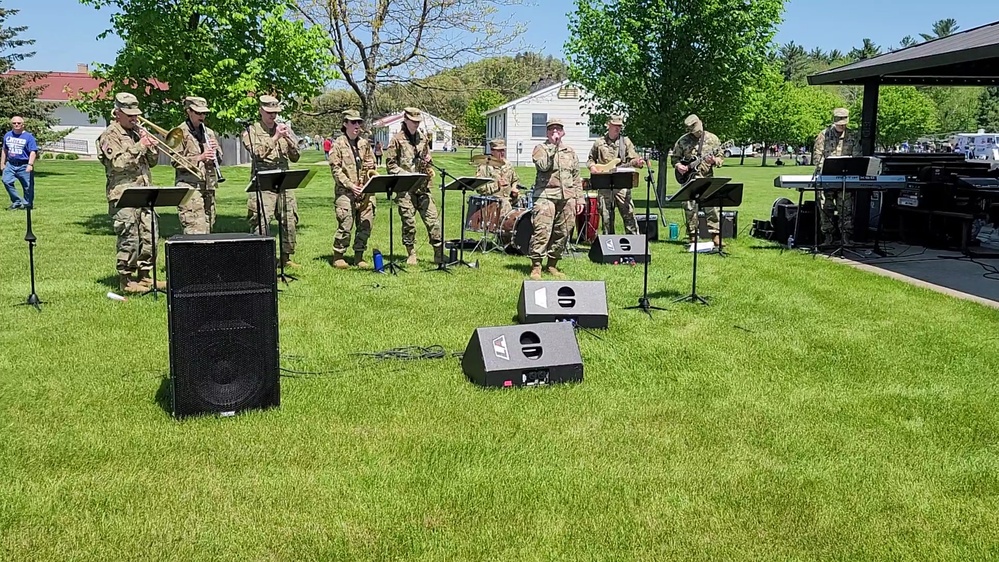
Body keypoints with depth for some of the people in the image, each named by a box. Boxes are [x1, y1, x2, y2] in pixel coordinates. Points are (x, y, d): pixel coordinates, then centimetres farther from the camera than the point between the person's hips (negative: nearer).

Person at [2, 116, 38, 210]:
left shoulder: (29, 136, -5)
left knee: (28, 186, 0)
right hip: (10, 164, 4)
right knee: (6, 181, -14)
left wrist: (30, 164, -21)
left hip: (24, 166, -4)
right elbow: (4, 150, 22)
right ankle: (17, 201, -4)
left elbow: (33, 152, -11)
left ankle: (27, 204, 17)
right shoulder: (8, 135, 11)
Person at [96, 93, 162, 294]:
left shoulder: (138, 132, 20)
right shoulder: (109, 136, -2)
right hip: (123, 195, -7)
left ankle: (145, 277, 17)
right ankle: (126, 280, -1)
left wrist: (150, 147, 1)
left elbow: (152, 162, 20)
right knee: (129, 238, -9)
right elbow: (118, 162, -16)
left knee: (149, 236, 7)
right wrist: (139, 147, -15)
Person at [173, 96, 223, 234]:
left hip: (208, 185, 7)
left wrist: (215, 150, -1)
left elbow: (218, 158, 22)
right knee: (197, 229, -15)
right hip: (189, 185, -6)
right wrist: (199, 158, -20)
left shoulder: (209, 132, 18)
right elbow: (175, 161, -10)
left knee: (207, 227, 6)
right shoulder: (180, 132, -2)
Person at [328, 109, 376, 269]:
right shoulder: (338, 144, 1)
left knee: (365, 225, 2)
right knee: (345, 225, -9)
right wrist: (350, 185, -14)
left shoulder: (365, 143, 16)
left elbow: (372, 162, 25)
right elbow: (335, 169, -6)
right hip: (345, 191, -5)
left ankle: (359, 257, 13)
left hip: (365, 191, 5)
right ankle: (338, 257, 4)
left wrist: (371, 165, 0)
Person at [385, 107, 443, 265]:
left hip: (423, 187, 4)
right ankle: (411, 254, 10)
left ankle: (439, 253, 2)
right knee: (408, 222, -1)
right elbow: (390, 163, -3)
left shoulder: (423, 138, 15)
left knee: (432, 219, -2)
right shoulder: (397, 139, -1)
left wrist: (428, 160, 0)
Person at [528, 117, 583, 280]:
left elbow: (576, 177, 19)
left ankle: (552, 265, 16)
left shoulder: (570, 151, 19)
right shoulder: (540, 148, 6)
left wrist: (579, 199, 12)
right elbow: (543, 166, -15)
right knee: (542, 231, -14)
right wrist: (553, 146, -12)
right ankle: (536, 267, -11)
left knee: (562, 233, 5)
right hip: (545, 195, -5)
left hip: (567, 197, 5)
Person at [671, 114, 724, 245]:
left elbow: (720, 157, 8)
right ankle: (692, 237, 10)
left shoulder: (712, 138, 6)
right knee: (690, 208, 1)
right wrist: (678, 165, -5)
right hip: (689, 179, 0)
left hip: (707, 178, 0)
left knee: (711, 207, -7)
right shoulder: (683, 140, 4)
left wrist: (714, 161, -13)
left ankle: (716, 237, -2)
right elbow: (674, 157, 14)